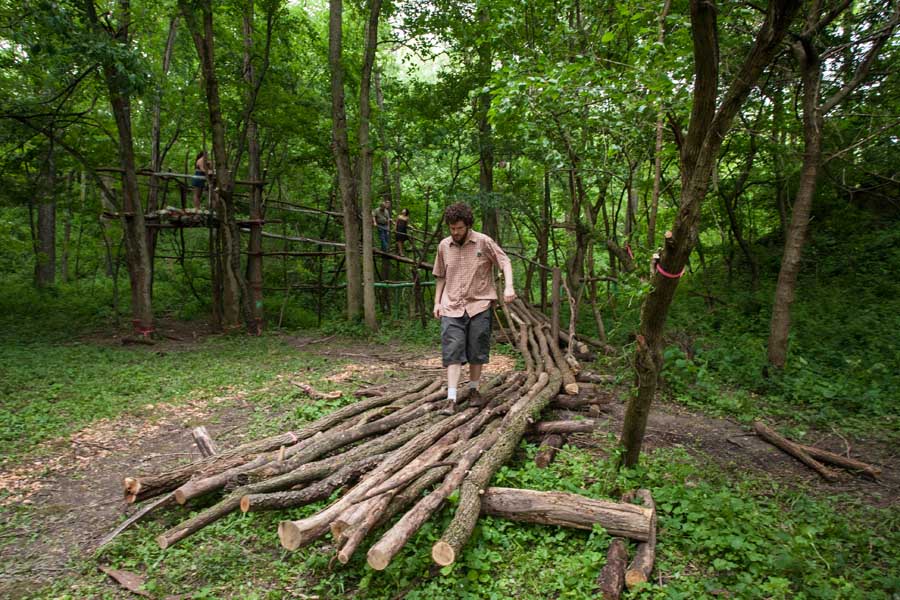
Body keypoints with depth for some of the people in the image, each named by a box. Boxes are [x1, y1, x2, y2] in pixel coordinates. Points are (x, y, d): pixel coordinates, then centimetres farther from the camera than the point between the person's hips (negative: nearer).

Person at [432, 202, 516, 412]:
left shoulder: (484, 242, -4)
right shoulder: (444, 246, 7)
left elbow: (505, 262, -3)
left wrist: (508, 286, -18)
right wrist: (437, 302, 11)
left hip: (479, 305, -1)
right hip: (451, 308, 2)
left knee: (477, 352, 8)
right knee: (452, 353, -7)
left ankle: (473, 390, 27)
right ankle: (451, 399, -7)